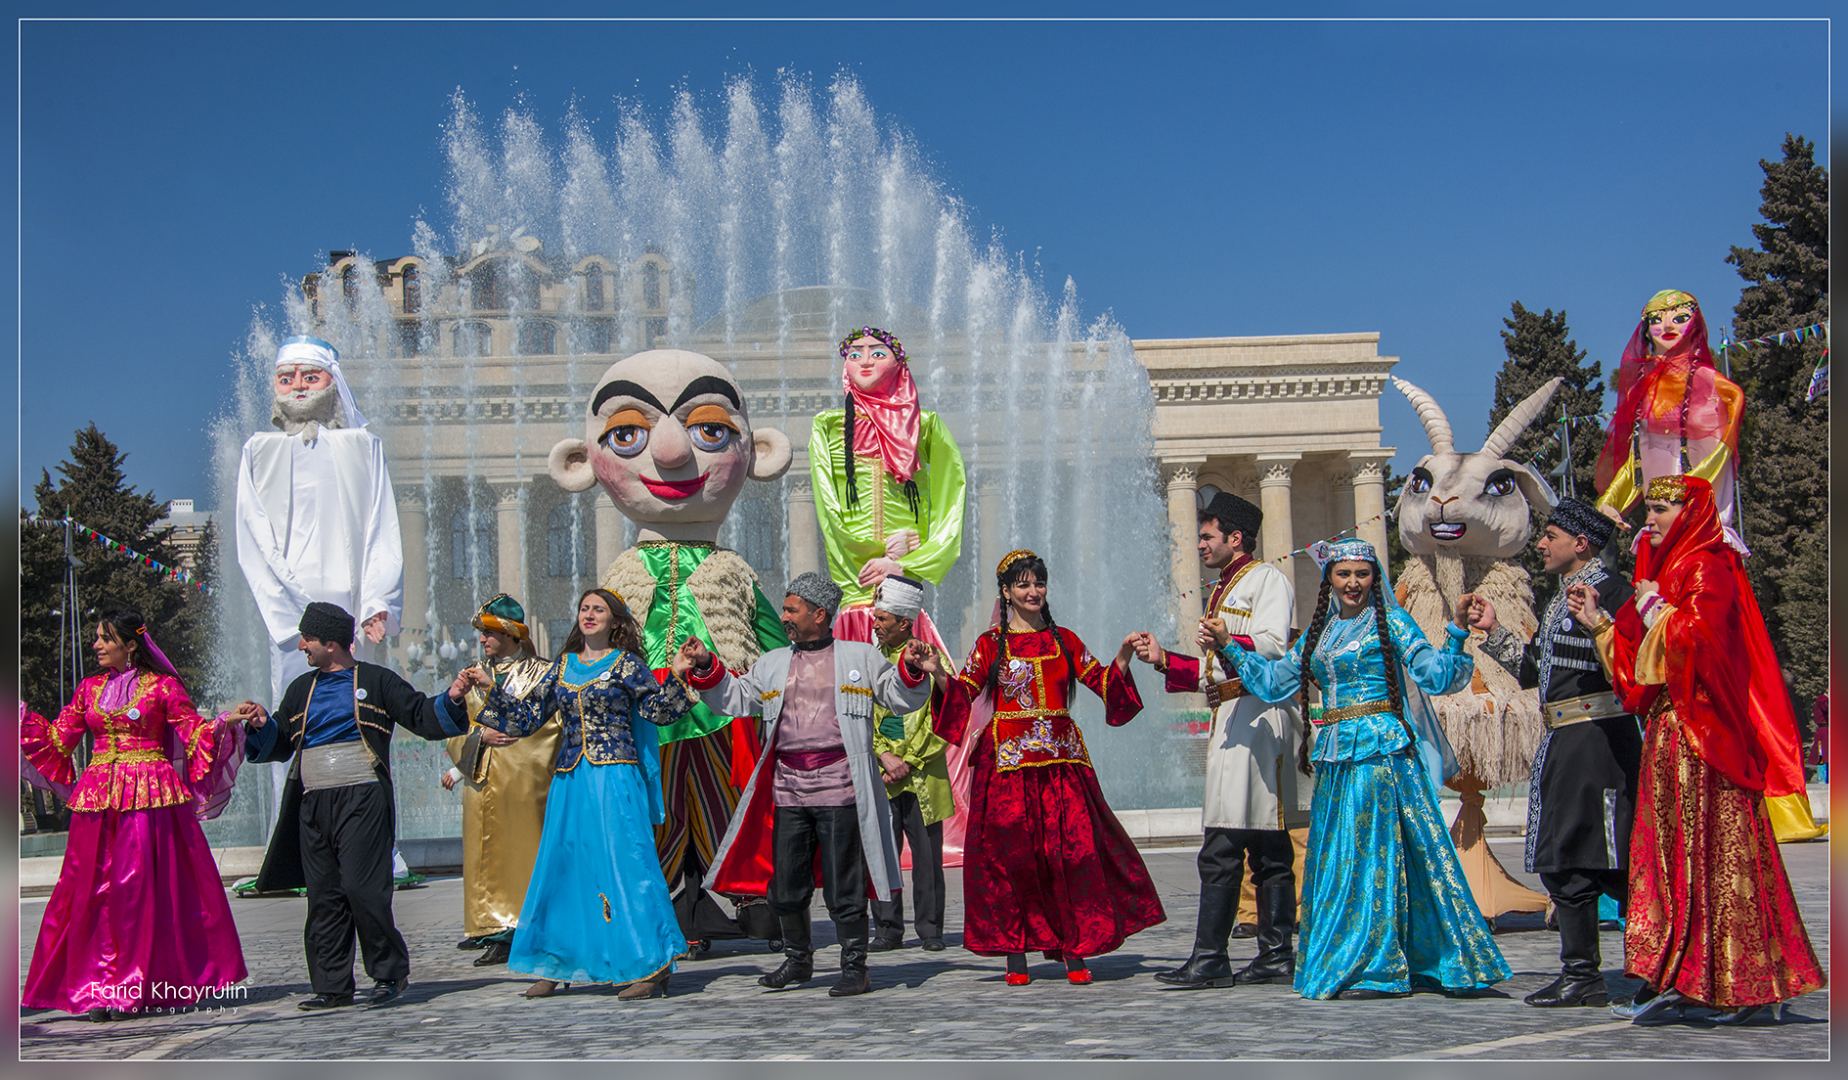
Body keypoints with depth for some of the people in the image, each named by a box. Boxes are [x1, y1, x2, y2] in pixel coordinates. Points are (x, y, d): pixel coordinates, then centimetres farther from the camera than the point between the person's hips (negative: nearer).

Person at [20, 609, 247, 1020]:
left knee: (142, 887, -5)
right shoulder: (90, 689, 14)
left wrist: (225, 722, -17)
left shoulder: (162, 686, 1)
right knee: (93, 889, 0)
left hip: (150, 796, -4)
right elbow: (58, 738, 17)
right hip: (98, 798, 4)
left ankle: (138, 986, 2)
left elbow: (195, 732, -1)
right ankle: (101, 989, 6)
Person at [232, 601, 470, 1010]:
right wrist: (262, 725, 2)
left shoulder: (376, 681, 6)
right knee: (323, 896, 5)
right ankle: (333, 985, 11)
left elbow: (422, 718, 4)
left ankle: (391, 973, 0)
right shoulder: (302, 690, 21)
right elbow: (279, 745, 21)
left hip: (362, 797, -5)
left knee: (362, 888, -13)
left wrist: (450, 699, -13)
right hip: (313, 804, 6)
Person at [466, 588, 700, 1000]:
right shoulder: (563, 666, 15)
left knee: (625, 863, -8)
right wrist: (490, 688, 11)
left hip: (616, 777, -5)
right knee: (560, 866, 7)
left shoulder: (625, 664, 2)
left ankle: (652, 968, -3)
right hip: (570, 780, 5)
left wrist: (677, 676, -18)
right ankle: (553, 966, 18)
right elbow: (526, 718, 16)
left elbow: (658, 710, -5)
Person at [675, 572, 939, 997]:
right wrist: (705, 668, 8)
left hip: (839, 791, -4)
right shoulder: (772, 664, 17)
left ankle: (854, 966, 10)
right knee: (784, 887, 9)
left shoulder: (861, 657, 8)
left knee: (844, 886, -1)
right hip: (787, 792, 4)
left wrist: (910, 670, -10)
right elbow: (735, 699, 19)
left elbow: (900, 698, 9)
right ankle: (798, 959, 28)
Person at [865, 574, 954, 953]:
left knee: (927, 856, 1)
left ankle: (930, 930, 11)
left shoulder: (932, 659, 1)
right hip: (880, 777, 3)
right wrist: (886, 757, -7)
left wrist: (907, 761, -9)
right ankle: (887, 930, 10)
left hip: (923, 776, -2)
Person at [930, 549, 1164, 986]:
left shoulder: (1063, 640, 14)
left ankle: (1074, 953, 0)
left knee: (1074, 847, -6)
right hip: (1008, 759, -2)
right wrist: (939, 676, -21)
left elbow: (1102, 681, 11)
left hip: (1061, 758, 2)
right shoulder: (991, 643, 6)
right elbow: (964, 691, -3)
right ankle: (1015, 954, 5)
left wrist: (1123, 656, -4)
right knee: (1009, 850, -4)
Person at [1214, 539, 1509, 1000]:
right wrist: (1229, 646, 17)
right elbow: (1274, 682, 21)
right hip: (1335, 755, 6)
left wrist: (1457, 629, -20)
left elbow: (1436, 676, -8)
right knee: (1335, 854, 8)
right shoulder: (1320, 631, 16)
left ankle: (1379, 968, -3)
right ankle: (1340, 962, 16)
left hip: (1381, 749, -6)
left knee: (1373, 851, -7)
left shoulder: (1390, 621, 0)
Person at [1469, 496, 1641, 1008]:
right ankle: (1580, 972, 15)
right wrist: (1493, 631, 17)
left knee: (1614, 863, -6)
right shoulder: (1560, 599, 20)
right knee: (1560, 860, 10)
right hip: (1560, 743, 10)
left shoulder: (1609, 590, -9)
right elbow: (1531, 669, 23)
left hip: (1597, 737, -10)